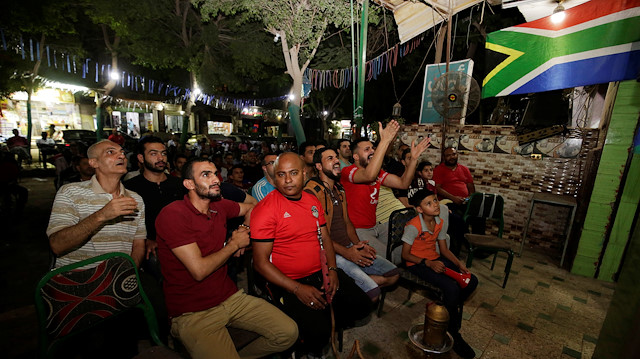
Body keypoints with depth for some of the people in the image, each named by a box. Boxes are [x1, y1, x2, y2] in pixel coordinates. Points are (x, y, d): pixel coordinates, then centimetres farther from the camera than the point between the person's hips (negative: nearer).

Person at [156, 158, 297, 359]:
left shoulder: (219, 206, 2)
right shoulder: (173, 214, -16)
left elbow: (249, 208, 24)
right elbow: (199, 270, -20)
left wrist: (244, 233, 7)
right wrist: (234, 244, -8)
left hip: (230, 296, 6)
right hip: (193, 314, -5)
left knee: (289, 333, -1)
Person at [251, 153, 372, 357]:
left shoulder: (313, 202, 6)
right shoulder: (265, 210, -15)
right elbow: (260, 262, -14)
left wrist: (332, 270, -3)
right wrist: (297, 289, -19)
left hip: (321, 272, 6)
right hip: (287, 282, -6)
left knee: (361, 305, 1)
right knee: (318, 332, -20)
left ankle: (324, 325, 27)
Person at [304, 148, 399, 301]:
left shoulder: (339, 188, 15)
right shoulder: (312, 191, -13)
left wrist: (358, 244, 1)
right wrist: (345, 252, -19)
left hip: (349, 247, 9)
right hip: (330, 253, -8)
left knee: (393, 275, 4)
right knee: (373, 292, -20)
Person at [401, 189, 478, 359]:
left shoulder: (440, 222, 0)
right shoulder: (413, 226, -22)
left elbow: (444, 249, 8)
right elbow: (405, 254, -17)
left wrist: (459, 263, -7)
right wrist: (428, 263, -25)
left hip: (435, 259, 8)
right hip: (417, 263, -8)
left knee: (471, 281, -2)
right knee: (452, 288, -23)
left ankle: (449, 309, 17)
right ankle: (453, 334, 1)